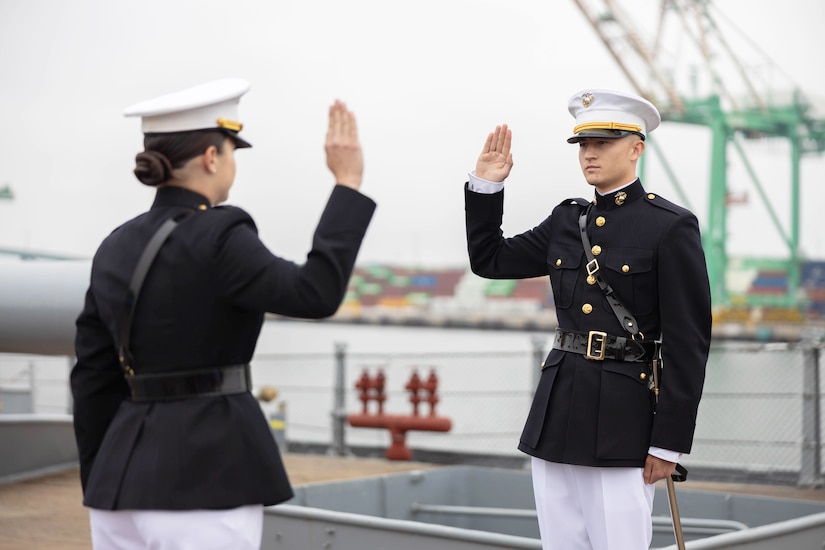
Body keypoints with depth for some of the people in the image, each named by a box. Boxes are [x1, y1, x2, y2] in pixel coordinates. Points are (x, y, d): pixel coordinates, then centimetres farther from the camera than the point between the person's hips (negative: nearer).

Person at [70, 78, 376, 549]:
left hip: (126, 472, 8)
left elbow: (93, 380, 13)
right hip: (204, 477, -8)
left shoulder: (117, 249, 10)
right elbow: (317, 294, -15)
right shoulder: (215, 238, -13)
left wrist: (102, 492, 19)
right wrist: (348, 184, -10)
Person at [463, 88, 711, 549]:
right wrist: (486, 186, 6)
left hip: (621, 417, -6)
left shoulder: (672, 227, -7)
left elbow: (688, 345, -9)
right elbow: (489, 260, 19)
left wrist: (670, 442, -12)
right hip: (557, 409, 6)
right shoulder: (566, 220, 12)